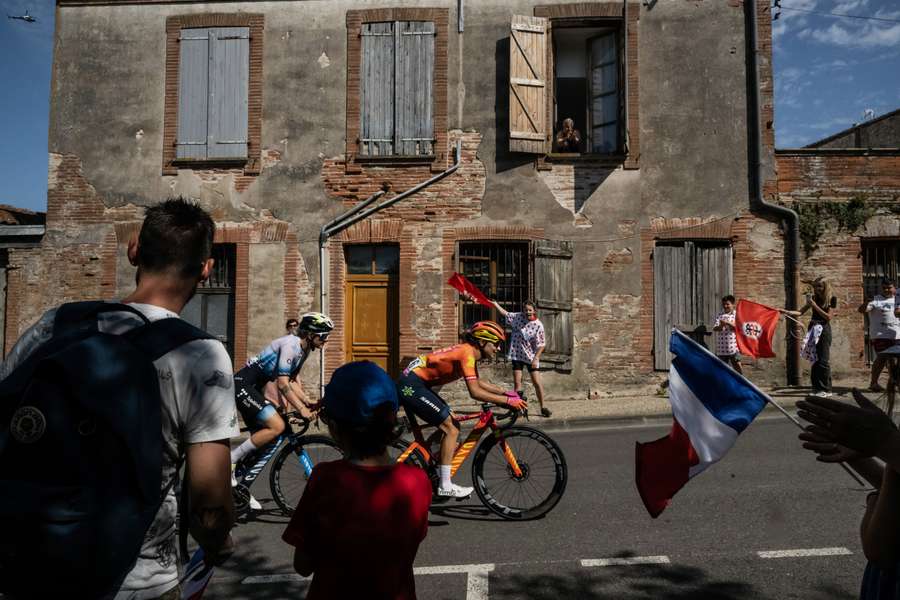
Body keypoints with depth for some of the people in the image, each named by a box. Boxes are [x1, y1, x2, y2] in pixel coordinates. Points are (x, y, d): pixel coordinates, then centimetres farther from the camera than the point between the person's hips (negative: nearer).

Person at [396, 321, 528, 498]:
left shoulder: (470, 352, 11)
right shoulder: (467, 352, -18)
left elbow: (478, 383, 24)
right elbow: (475, 392, -27)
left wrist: (506, 392, 15)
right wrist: (507, 401, -24)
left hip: (416, 384, 10)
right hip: (411, 385, -10)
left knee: (451, 424, 12)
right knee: (451, 429, -10)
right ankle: (445, 486, -6)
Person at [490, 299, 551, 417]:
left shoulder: (538, 325, -13)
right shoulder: (518, 317, -2)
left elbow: (541, 344, -11)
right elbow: (505, 314, 15)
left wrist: (536, 358, -18)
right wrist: (495, 304, 14)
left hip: (531, 357, -3)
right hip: (517, 355, 3)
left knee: (537, 382, -3)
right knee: (517, 383, 3)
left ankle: (543, 407, 11)